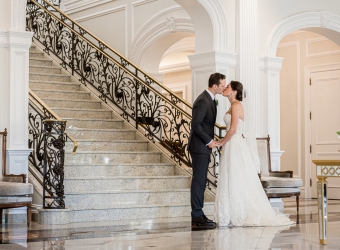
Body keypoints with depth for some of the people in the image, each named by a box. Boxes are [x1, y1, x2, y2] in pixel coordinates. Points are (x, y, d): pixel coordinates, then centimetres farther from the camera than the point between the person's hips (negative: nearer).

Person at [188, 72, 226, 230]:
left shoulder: (211, 99, 14)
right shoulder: (203, 101, -17)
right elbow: (196, 125, -20)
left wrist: (210, 140, 10)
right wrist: (209, 141, -15)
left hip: (205, 147, 10)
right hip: (199, 146, -10)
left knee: (201, 181, 10)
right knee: (199, 181, -8)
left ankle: (198, 214, 15)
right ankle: (197, 217, -6)